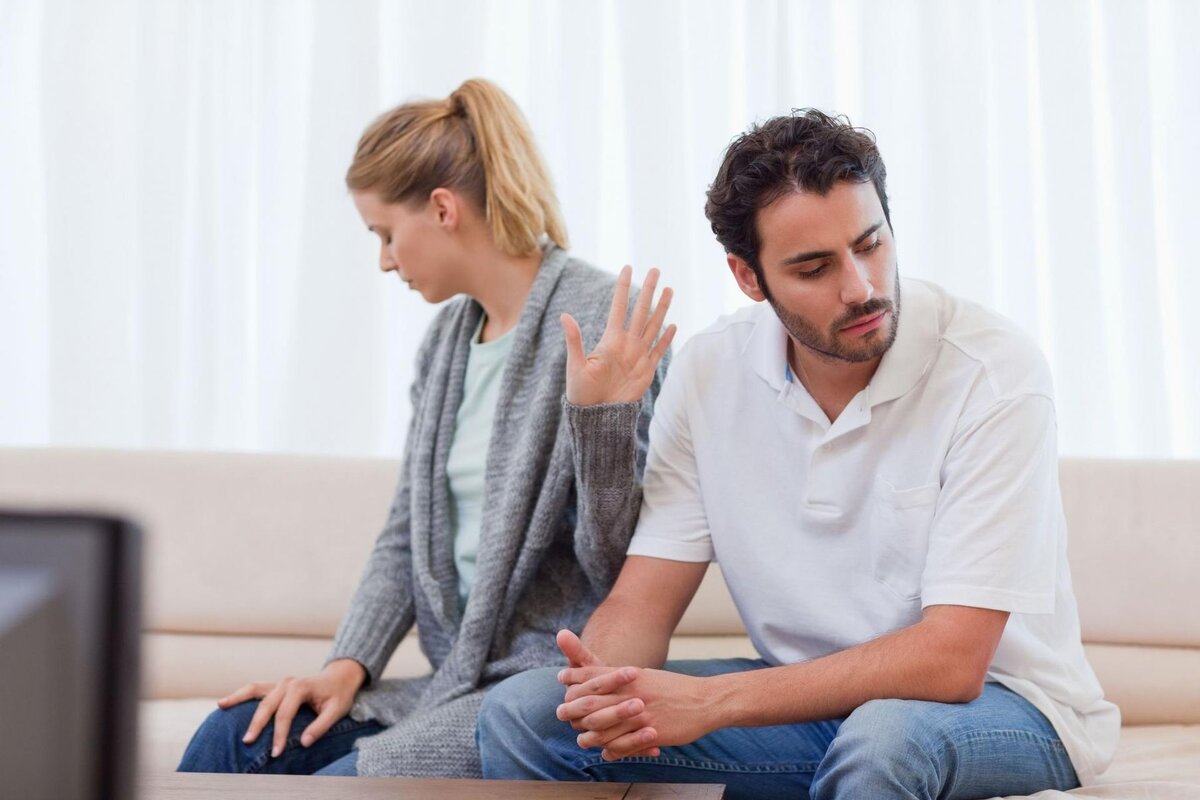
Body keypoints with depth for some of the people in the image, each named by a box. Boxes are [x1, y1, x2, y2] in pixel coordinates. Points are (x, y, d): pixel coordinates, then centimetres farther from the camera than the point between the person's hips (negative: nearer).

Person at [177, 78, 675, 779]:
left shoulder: (605, 323, -13)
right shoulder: (448, 335, 13)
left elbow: (619, 569, -14)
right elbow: (407, 537, 15)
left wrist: (598, 414, -28)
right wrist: (347, 666, 0)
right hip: (458, 682, 8)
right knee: (236, 738, -10)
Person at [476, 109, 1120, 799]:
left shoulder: (995, 374, -20)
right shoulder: (710, 373, -6)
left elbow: (950, 661, -25)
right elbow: (642, 603, -3)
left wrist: (712, 701, -31)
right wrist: (607, 686, -28)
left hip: (997, 698, -3)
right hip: (811, 694, 4)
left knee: (881, 738, -39)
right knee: (521, 714, -11)